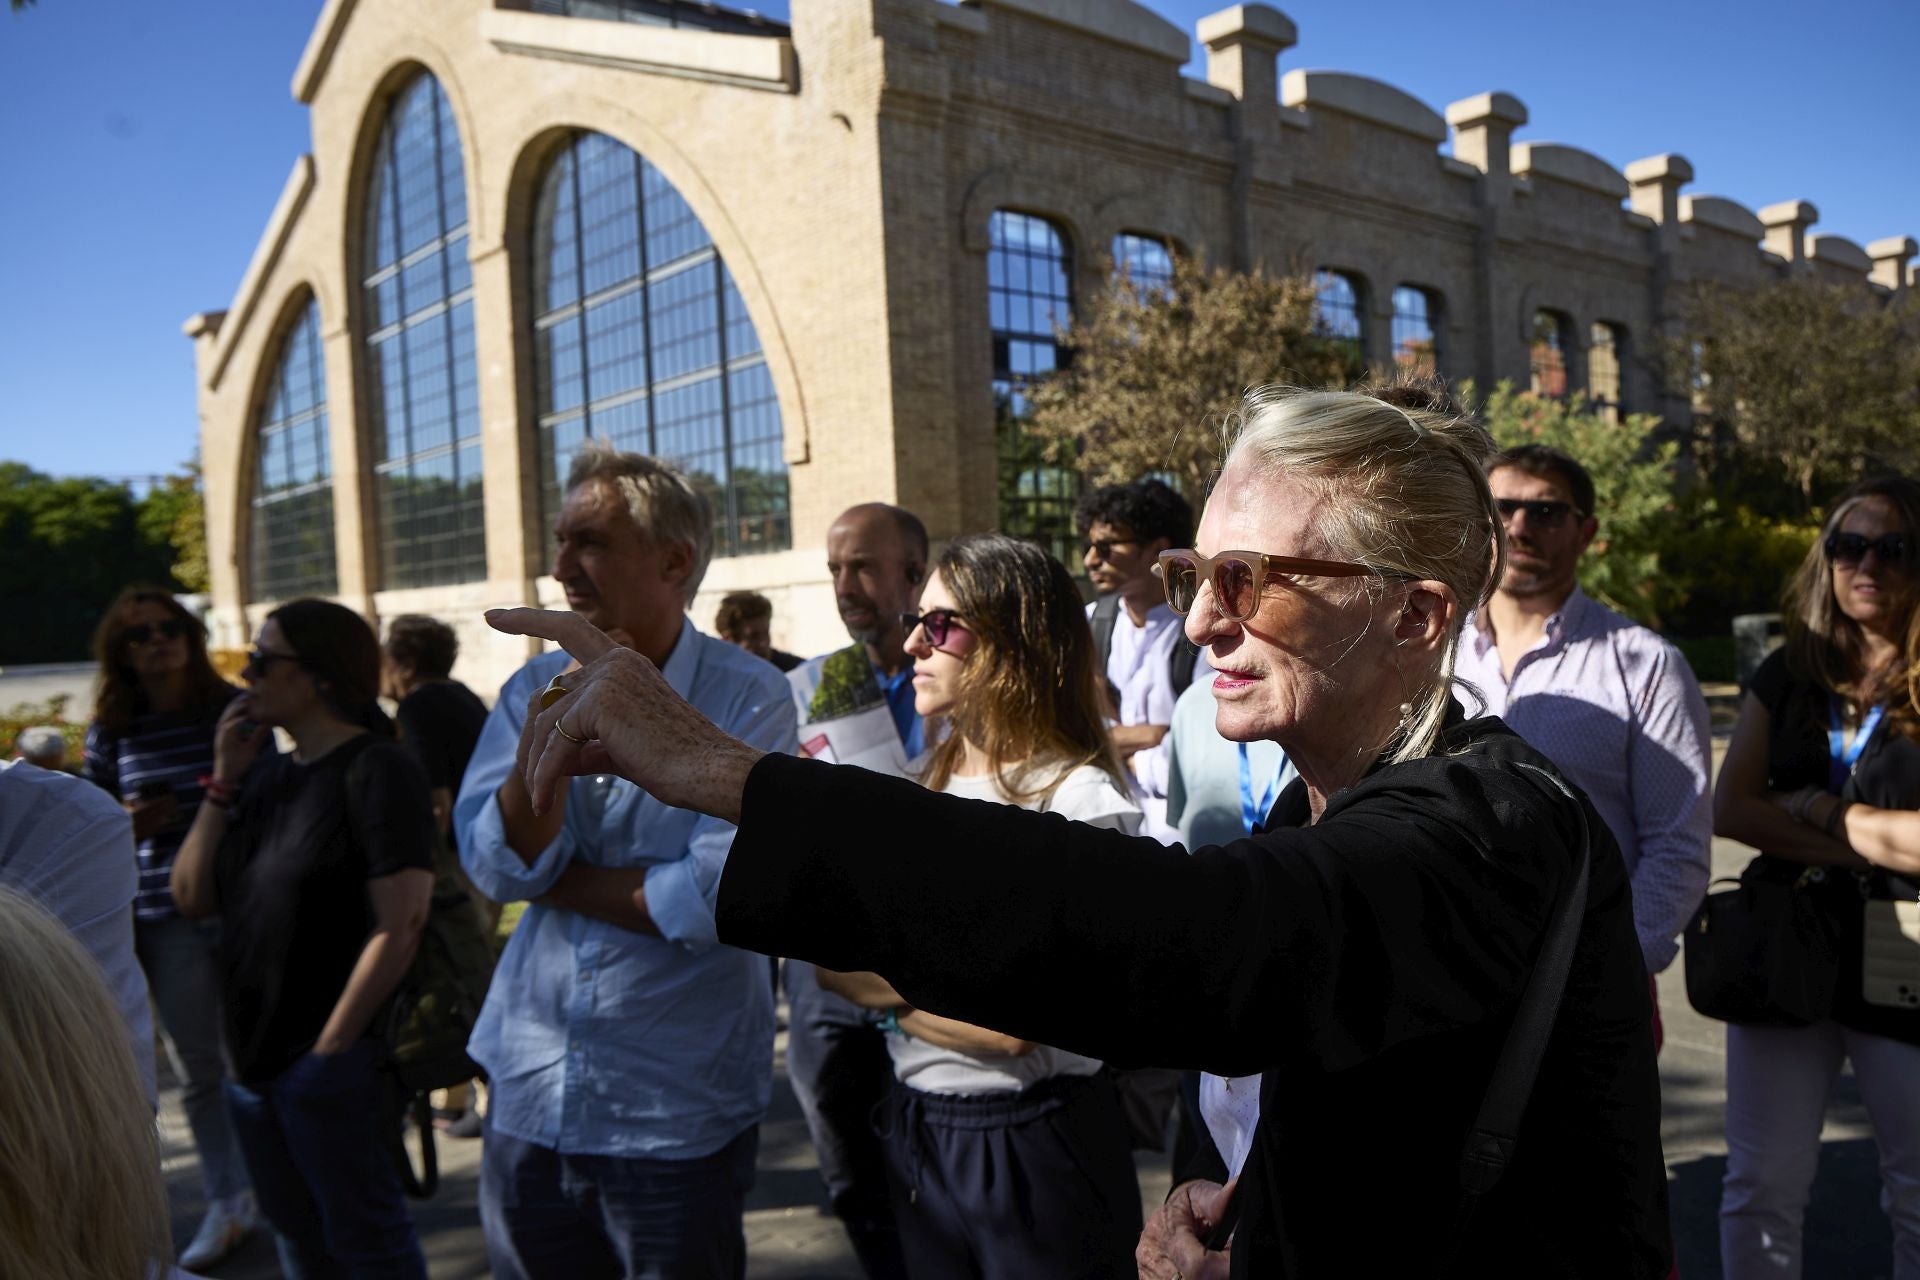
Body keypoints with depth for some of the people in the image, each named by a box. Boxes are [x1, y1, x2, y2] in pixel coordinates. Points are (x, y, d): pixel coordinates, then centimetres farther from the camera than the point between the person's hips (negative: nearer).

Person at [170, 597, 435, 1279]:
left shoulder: (376, 771, -15)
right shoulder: (267, 773, 10)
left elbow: (399, 928, -20)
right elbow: (192, 897, 5)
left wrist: (329, 1049, -17)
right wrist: (223, 782, -3)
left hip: (332, 1061, -8)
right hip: (252, 1058, 8)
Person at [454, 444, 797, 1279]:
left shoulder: (748, 699, -14)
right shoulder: (534, 688, 1)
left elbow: (725, 897, -23)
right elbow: (495, 867, -8)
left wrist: (559, 882, -11)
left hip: (678, 1111, -4)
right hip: (530, 1092, 4)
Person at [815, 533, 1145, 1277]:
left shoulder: (1080, 802, -18)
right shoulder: (932, 785, 5)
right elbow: (838, 966, 8)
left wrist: (878, 990, -11)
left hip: (1033, 1142, -6)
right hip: (916, 1129, 6)